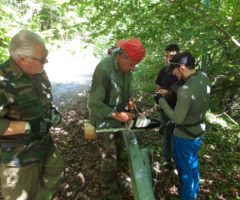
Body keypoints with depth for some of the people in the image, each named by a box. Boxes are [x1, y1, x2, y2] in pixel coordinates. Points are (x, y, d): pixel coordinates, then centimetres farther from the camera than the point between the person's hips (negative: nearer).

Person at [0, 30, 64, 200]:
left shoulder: (38, 72, -2)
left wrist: (53, 110, -4)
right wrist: (29, 127, -28)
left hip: (44, 143, 8)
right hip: (18, 155, -7)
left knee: (55, 170, 26)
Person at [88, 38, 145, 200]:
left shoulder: (126, 68, -6)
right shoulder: (104, 69, -30)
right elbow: (94, 104, -27)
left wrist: (129, 100, -6)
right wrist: (116, 115, -28)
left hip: (118, 116, 8)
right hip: (105, 119, -7)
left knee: (117, 150, 22)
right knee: (110, 156, 3)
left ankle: (114, 177, 48)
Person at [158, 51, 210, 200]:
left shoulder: (186, 90, -33)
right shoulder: (203, 77, -8)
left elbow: (177, 119, -25)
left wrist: (162, 102, -14)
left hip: (185, 136, -8)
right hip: (199, 129, 9)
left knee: (184, 167, 14)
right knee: (193, 162, 28)